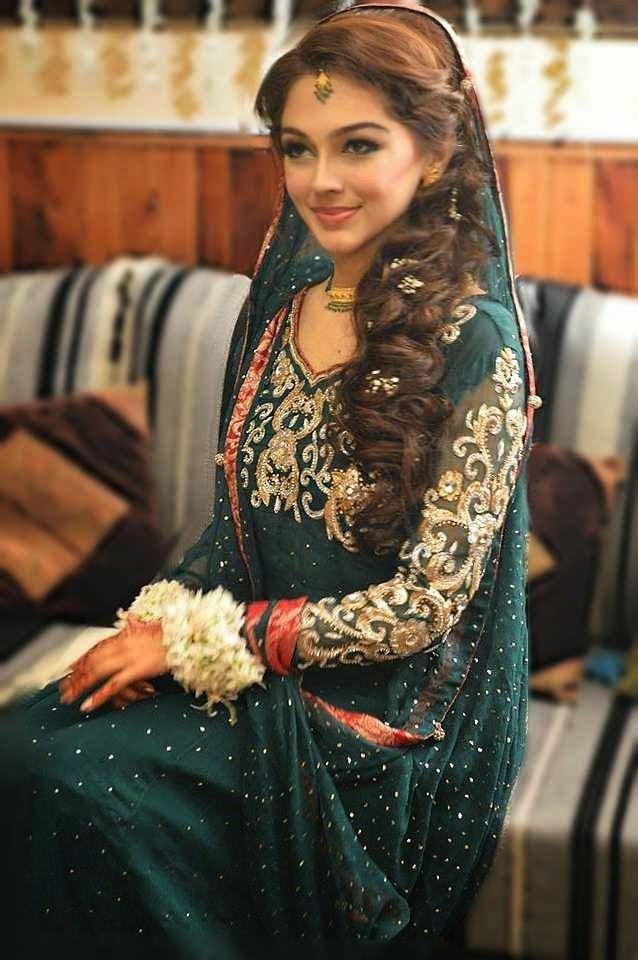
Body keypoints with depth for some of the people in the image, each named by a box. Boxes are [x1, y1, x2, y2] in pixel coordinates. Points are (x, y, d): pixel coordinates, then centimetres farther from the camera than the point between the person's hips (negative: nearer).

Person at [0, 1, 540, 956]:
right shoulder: (287, 290, 2)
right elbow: (243, 502, 10)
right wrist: (161, 621, -7)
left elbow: (421, 607, -17)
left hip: (376, 701, -6)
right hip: (251, 648, 6)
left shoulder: (476, 342, -18)